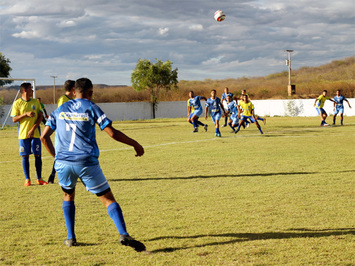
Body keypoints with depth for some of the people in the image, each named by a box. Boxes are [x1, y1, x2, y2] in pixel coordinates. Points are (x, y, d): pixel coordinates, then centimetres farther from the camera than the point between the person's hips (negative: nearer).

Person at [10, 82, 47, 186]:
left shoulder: (36, 102, 7)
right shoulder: (17, 103, 0)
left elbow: (40, 116, 4)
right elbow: (14, 119, -3)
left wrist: (33, 129, -8)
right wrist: (26, 114, -17)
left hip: (35, 133, 2)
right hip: (23, 134, -2)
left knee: (38, 155, 0)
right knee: (25, 156, 1)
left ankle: (39, 179, 8)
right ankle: (27, 179, 10)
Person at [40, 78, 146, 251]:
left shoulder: (59, 110, 14)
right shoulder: (91, 108, 3)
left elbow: (44, 137, 12)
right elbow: (112, 133, -3)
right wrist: (135, 144, 8)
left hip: (62, 162, 3)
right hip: (86, 162, -3)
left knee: (68, 196, 27)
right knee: (108, 198, 1)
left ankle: (70, 238, 19)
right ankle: (123, 235, -18)